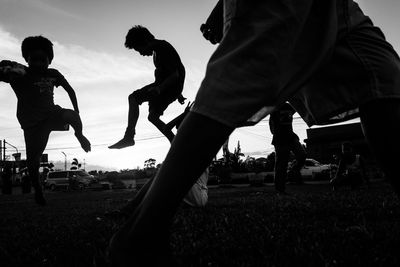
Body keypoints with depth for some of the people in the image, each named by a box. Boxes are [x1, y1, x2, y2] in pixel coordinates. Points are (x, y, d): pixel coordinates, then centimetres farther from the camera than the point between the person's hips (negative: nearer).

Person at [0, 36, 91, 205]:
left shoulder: (53, 75, -4)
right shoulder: (20, 74, -14)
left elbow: (70, 90, 10)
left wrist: (76, 112, 3)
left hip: (51, 114, 2)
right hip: (32, 123, -2)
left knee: (71, 116, -30)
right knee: (33, 159, -6)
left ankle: (79, 135, 2)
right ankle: (37, 190, 18)